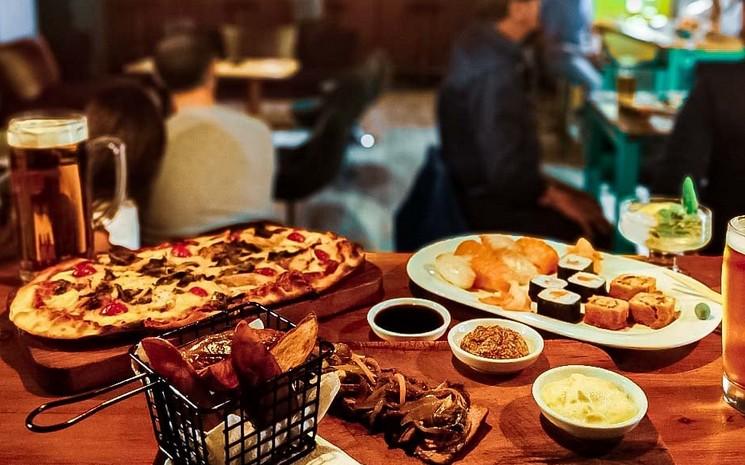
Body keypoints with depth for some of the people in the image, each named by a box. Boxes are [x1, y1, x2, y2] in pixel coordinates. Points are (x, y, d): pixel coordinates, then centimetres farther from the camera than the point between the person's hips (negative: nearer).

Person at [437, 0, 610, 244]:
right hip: (485, 204, -10)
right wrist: (556, 199, -16)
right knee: (597, 231, -8)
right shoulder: (494, 71, -29)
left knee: (588, 206, 16)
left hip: (479, 185, 10)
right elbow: (505, 173, -28)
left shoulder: (481, 40, 2)